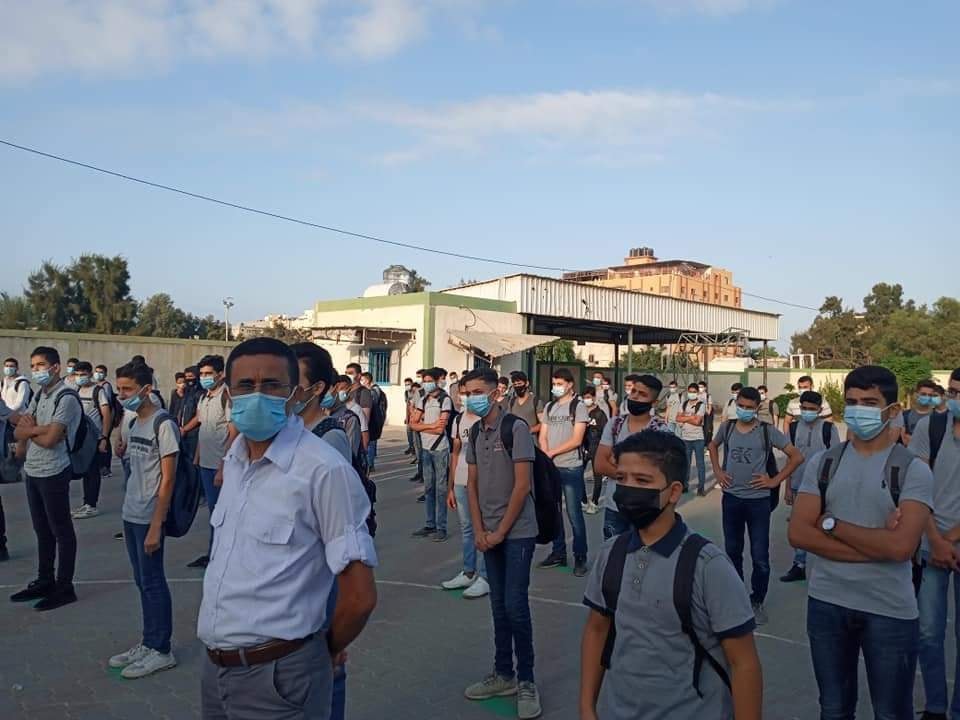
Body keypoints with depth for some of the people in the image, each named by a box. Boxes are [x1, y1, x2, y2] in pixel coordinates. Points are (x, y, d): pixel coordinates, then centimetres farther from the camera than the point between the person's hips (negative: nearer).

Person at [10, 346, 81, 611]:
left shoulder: (66, 398, -15)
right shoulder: (39, 395, 12)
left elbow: (49, 440, -20)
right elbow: (18, 432, 8)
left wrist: (29, 430, -2)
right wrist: (38, 429, -13)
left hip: (53, 474, -8)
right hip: (32, 471, 8)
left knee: (61, 531, 1)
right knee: (42, 529, 16)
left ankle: (65, 587, 8)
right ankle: (44, 581, 27)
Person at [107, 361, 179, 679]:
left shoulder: (163, 424, -14)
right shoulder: (135, 422, 10)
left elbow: (168, 478, -16)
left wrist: (156, 526, -18)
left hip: (149, 518, -8)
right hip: (131, 515, 8)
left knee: (153, 583, 1)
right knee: (142, 581, 15)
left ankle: (160, 650, 13)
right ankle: (148, 643, 26)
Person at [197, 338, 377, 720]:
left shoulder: (325, 470, -22)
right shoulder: (233, 458, 5)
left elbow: (360, 595, -18)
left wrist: (322, 651, -1)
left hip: (279, 674, -7)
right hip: (215, 666, 7)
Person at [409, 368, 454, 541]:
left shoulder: (445, 400, -8)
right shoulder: (423, 400, 11)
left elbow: (440, 428, -15)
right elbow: (413, 424, 4)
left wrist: (422, 425, -4)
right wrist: (431, 425, -10)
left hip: (440, 449, -6)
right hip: (426, 448, 6)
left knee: (441, 488, -2)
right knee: (428, 487, 11)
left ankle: (441, 527, 3)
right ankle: (430, 525, 18)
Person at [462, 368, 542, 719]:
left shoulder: (516, 428, -12)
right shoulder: (475, 432, 7)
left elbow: (522, 485, -15)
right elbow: (472, 484, 10)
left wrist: (501, 531, -12)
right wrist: (479, 530, 0)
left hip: (517, 532, -6)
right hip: (489, 533, 6)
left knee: (515, 606, -5)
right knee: (499, 606, 13)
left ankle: (527, 681, 10)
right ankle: (503, 675, 25)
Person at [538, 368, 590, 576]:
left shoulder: (578, 407, -4)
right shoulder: (549, 407, 12)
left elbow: (576, 440, -11)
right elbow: (543, 437, 9)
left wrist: (552, 452, -10)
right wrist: (545, 456, -8)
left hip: (571, 468, -5)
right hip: (550, 467, 6)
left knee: (574, 513, -3)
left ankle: (580, 557, 6)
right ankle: (558, 553, 23)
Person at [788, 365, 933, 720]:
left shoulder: (913, 470, -8)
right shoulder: (822, 463, 0)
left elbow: (901, 546, -21)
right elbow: (798, 533, -9)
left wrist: (831, 524, -13)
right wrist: (874, 545, -16)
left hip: (890, 610, -2)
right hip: (827, 602, 3)